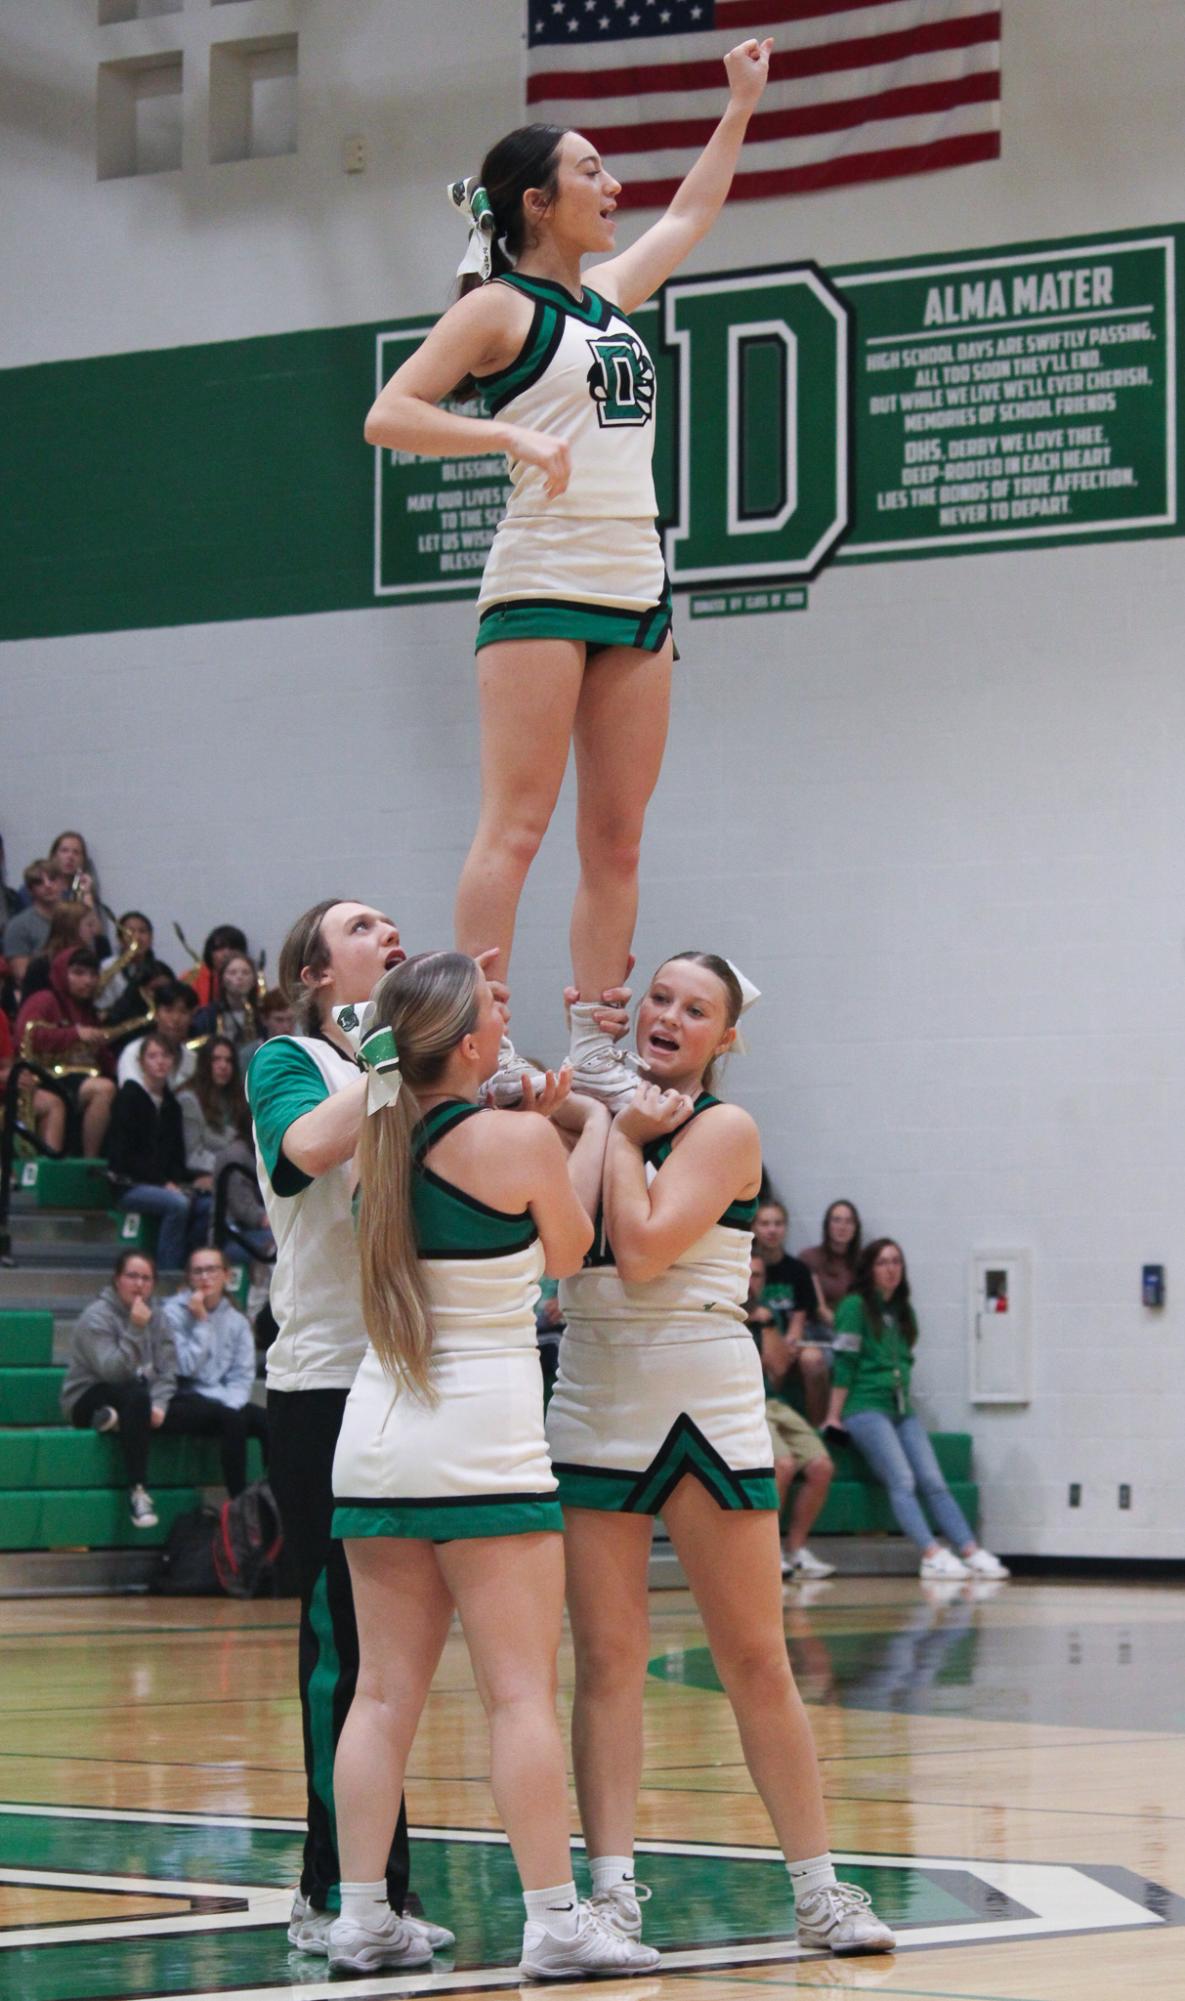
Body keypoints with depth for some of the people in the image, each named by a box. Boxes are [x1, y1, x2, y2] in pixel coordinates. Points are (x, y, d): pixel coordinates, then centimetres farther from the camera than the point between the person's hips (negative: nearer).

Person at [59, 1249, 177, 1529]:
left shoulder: (156, 1316, 6)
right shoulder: (97, 1316, -12)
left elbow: (167, 1370, -2)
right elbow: (111, 1371, -24)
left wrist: (159, 1404, -21)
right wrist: (135, 1330, -29)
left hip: (137, 1400, 6)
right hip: (89, 1399, -6)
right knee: (136, 1394, -39)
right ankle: (137, 1490, -39)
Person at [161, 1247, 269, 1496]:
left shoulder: (236, 1320, 13)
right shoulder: (174, 1313, -1)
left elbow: (244, 1374, 7)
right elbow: (187, 1367, -11)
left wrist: (233, 1401, -13)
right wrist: (201, 1323, -11)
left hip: (225, 1400, 5)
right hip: (183, 1402, -5)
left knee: (268, 1420, -22)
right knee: (231, 1417, -33)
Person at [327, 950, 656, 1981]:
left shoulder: (380, 1140, 5)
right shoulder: (518, 1139, -12)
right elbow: (564, 1252, 6)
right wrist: (590, 1132, 18)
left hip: (376, 1440, 6)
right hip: (486, 1444, -6)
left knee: (386, 1691, 8)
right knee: (521, 1691, -3)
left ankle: (361, 1917, 7)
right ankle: (555, 1921, -3)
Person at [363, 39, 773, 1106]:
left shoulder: (612, 295, 19)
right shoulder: (502, 308, -2)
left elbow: (691, 216, 37)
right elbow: (389, 415, -8)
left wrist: (742, 105, 39)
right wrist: (511, 434, -20)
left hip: (637, 592, 7)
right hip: (543, 584, -7)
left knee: (615, 837, 3)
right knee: (516, 824, -13)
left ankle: (598, 1055, 3)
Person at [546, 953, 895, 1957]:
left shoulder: (723, 1128, -4)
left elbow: (644, 1249, -17)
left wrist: (623, 1137, -6)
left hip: (703, 1406, -4)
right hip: (593, 1404, 4)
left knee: (756, 1659, -1)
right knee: (606, 1656, 0)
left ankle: (819, 1889, 5)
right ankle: (613, 1889, 2)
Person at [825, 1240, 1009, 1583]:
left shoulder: (903, 1311, 19)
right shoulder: (855, 1306, -1)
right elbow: (845, 1364, -5)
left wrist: (905, 1403, 14)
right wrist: (834, 1416, -7)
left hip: (902, 1410, 6)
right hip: (866, 1407, -6)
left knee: (933, 1481, -7)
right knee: (902, 1481, -21)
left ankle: (971, 1553, -17)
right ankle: (932, 1555, -33)